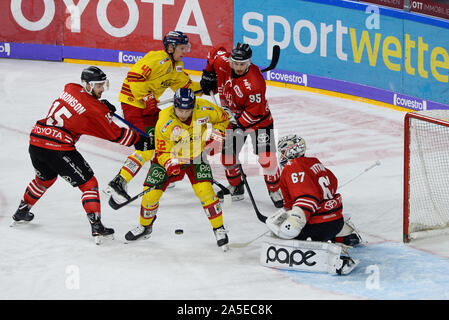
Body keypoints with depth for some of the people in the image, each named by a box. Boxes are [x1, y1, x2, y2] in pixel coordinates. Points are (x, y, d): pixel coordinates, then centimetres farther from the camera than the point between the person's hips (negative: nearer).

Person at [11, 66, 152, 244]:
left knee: (44, 178, 34)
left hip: (35, 141, 8)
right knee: (88, 183, 3)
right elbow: (115, 134, -1)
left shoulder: (70, 89, 12)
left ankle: (21, 213, 46)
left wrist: (102, 105, 23)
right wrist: (138, 140, 10)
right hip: (57, 148, -8)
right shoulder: (94, 109, -8)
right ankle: (96, 226, -6)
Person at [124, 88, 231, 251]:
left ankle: (219, 229, -2)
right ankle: (145, 226, 22)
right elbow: (163, 152, -21)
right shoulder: (164, 122, -30)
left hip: (196, 155, 1)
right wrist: (171, 165, -39)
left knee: (204, 190, -19)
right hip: (169, 156, -1)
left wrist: (217, 134, -14)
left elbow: (223, 117, -1)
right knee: (151, 193, -6)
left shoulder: (205, 109, -24)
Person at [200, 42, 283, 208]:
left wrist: (239, 125, -26)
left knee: (266, 157, -14)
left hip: (258, 120, -6)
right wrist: (208, 75, 7)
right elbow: (215, 53, 7)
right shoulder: (223, 62, -17)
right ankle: (236, 188, 28)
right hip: (233, 117, 6)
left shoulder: (254, 83, -34)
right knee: (227, 154, 7)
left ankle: (275, 190, 6)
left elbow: (255, 112, -28)